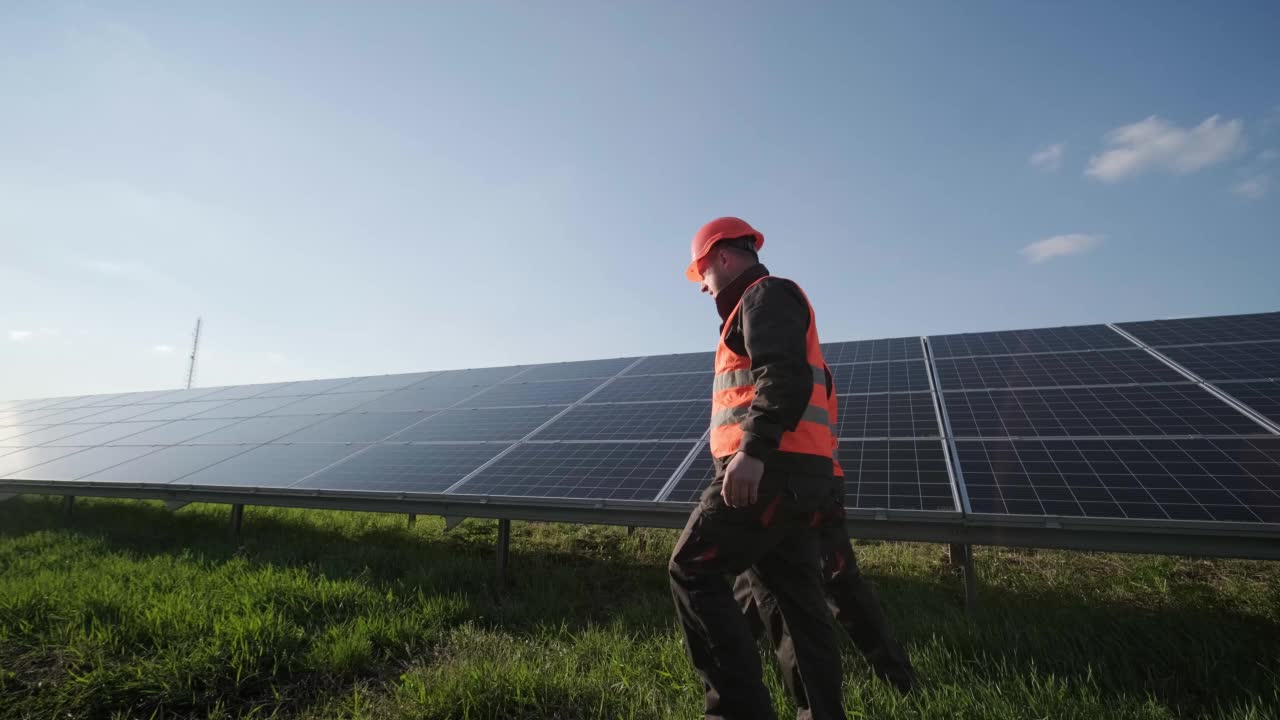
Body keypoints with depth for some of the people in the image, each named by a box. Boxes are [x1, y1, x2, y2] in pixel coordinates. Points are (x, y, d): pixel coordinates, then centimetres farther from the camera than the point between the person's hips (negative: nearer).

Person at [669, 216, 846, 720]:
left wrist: (754, 449, -29)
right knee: (793, 601, 11)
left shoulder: (765, 295, -2)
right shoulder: (769, 305, 29)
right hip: (797, 474, 10)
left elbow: (785, 376, -20)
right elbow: (804, 380, 29)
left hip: (771, 470, -10)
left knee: (692, 571, -6)